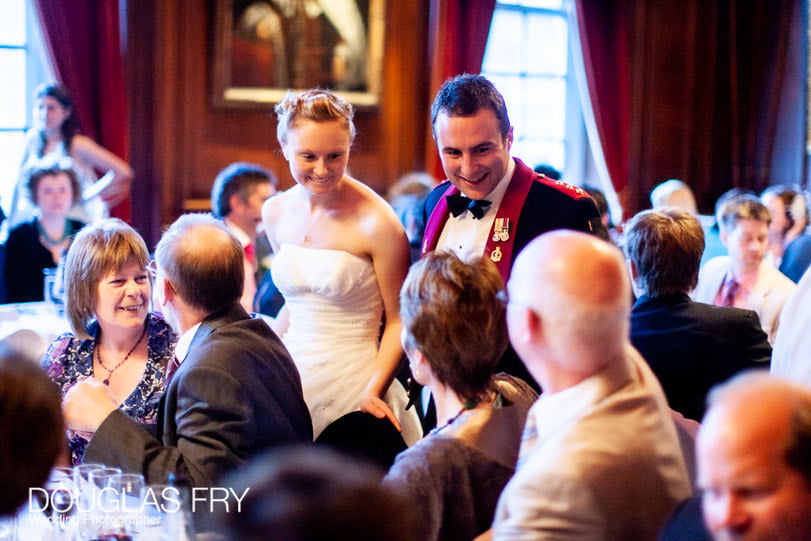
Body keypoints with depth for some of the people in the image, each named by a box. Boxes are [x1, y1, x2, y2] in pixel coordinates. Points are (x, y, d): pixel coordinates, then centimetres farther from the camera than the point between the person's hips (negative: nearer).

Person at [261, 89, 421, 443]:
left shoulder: (377, 223, -14)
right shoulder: (276, 213, 3)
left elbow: (398, 320, -8)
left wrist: (374, 392, -19)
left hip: (351, 384, -5)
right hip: (291, 374, 5)